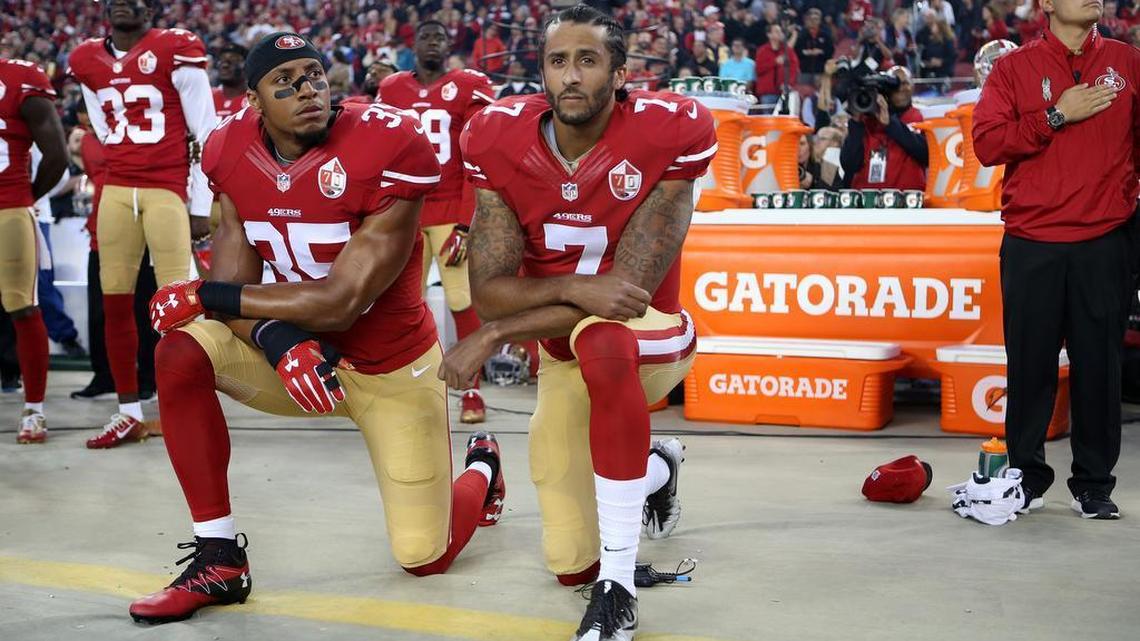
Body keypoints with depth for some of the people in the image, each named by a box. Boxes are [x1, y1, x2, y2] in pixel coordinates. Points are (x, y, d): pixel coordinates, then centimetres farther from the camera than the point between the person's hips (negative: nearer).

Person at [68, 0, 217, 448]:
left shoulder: (175, 51, -6)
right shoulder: (87, 61, 11)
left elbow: (206, 134, -6)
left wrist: (202, 205, -7)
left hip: (168, 188, -5)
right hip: (115, 190, 6)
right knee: (115, 301, 4)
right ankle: (128, 413, 12)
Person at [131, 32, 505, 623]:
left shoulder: (386, 150, -26)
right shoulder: (234, 154, -9)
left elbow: (340, 304, -27)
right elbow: (234, 291, -9)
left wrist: (205, 296, -22)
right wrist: (275, 338, -32)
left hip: (392, 368, -4)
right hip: (301, 352, 4)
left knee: (425, 559, -1)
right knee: (181, 354, -21)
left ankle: (480, 470, 37)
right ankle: (219, 562, -11)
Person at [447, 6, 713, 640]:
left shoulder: (668, 134, -22)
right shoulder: (500, 141, -12)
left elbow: (629, 292, -25)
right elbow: (489, 292, -15)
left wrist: (493, 337, -25)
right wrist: (575, 286, -34)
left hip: (650, 338, -4)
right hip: (565, 360, 4)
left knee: (599, 340, -43)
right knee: (570, 562, 9)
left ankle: (618, 590, -31)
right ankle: (656, 468, 43)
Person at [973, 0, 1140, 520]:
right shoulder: (1014, 68, 6)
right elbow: (987, 144, -5)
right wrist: (1057, 116, -11)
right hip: (1032, 246, -1)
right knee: (1030, 363, 3)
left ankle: (1094, 483, 13)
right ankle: (1027, 477, 15)